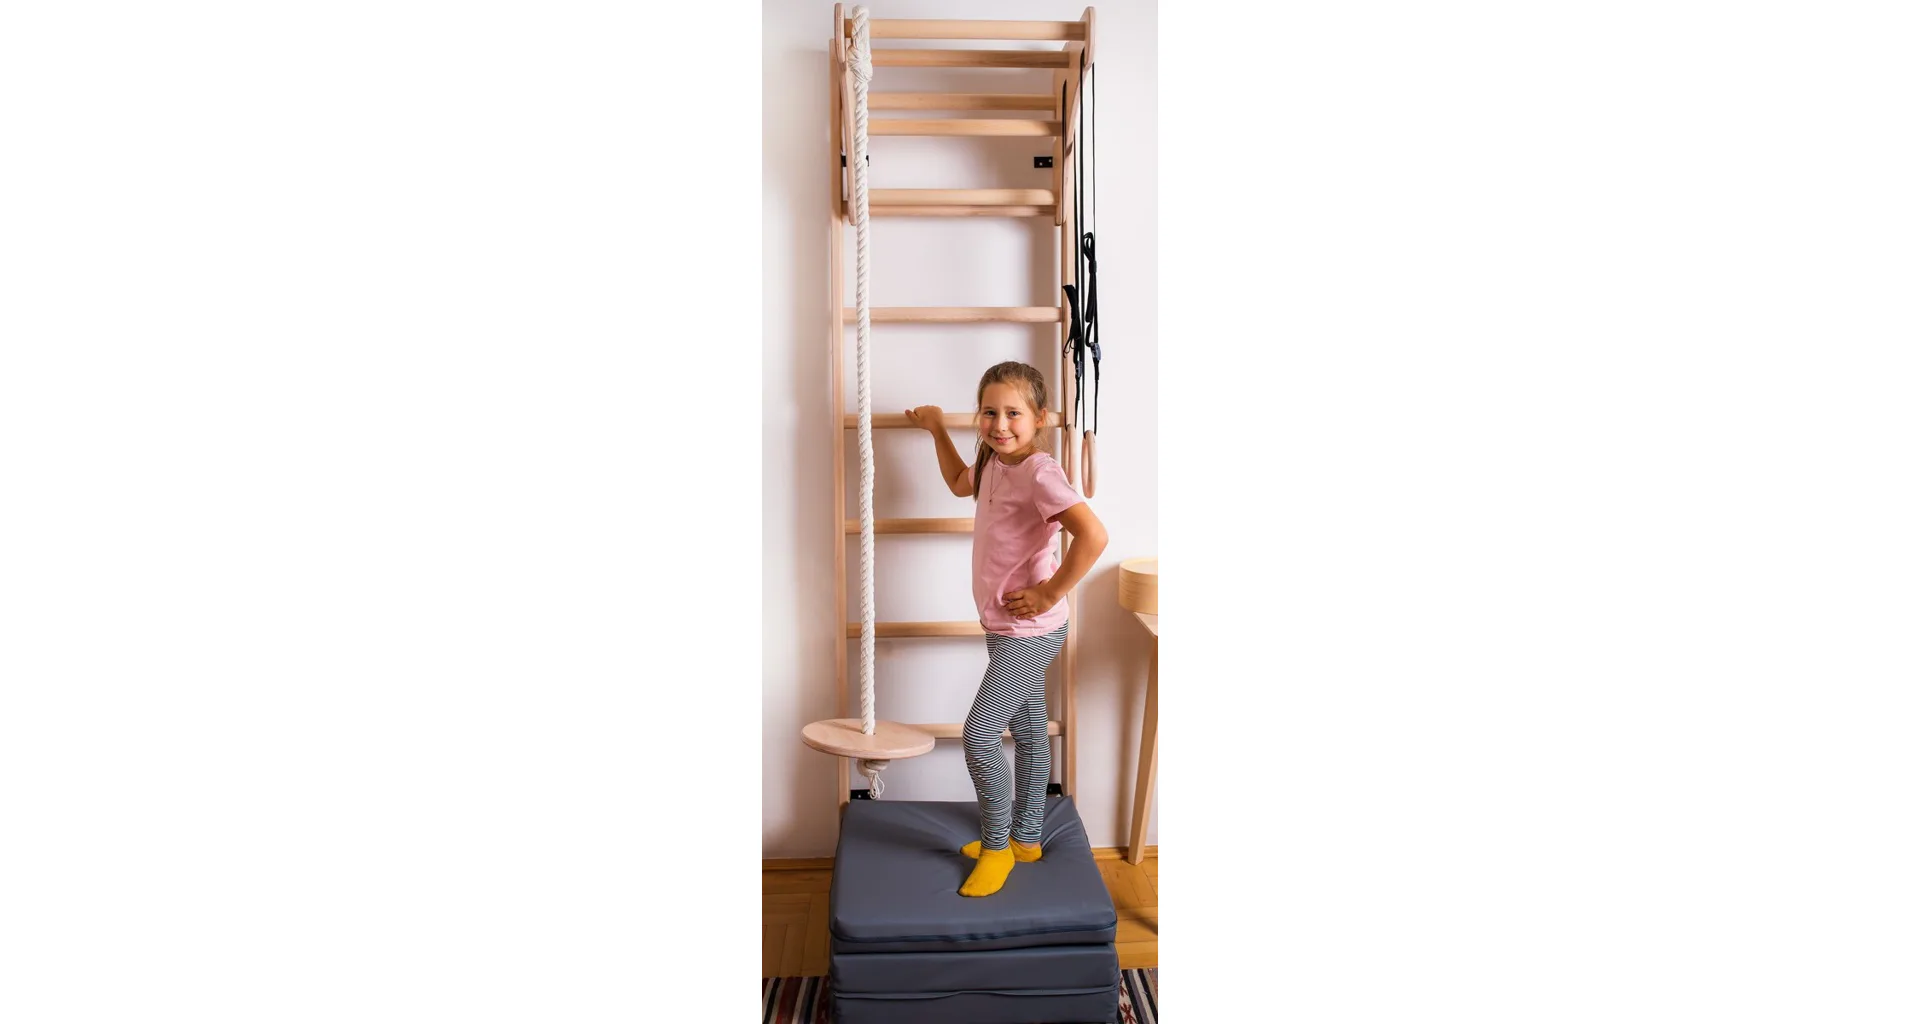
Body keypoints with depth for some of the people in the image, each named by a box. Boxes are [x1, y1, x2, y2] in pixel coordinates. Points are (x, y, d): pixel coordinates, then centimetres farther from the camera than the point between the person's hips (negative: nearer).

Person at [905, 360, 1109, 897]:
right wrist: (937, 429, 25)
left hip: (1029, 631, -9)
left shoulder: (1040, 473, -23)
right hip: (1006, 627, 9)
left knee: (980, 734, -7)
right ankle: (1025, 838, 32)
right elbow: (961, 484, 30)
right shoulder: (994, 462, 5)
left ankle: (997, 844, 11)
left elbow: (1093, 535, -36)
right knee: (1028, 733, 19)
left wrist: (1052, 592, -26)